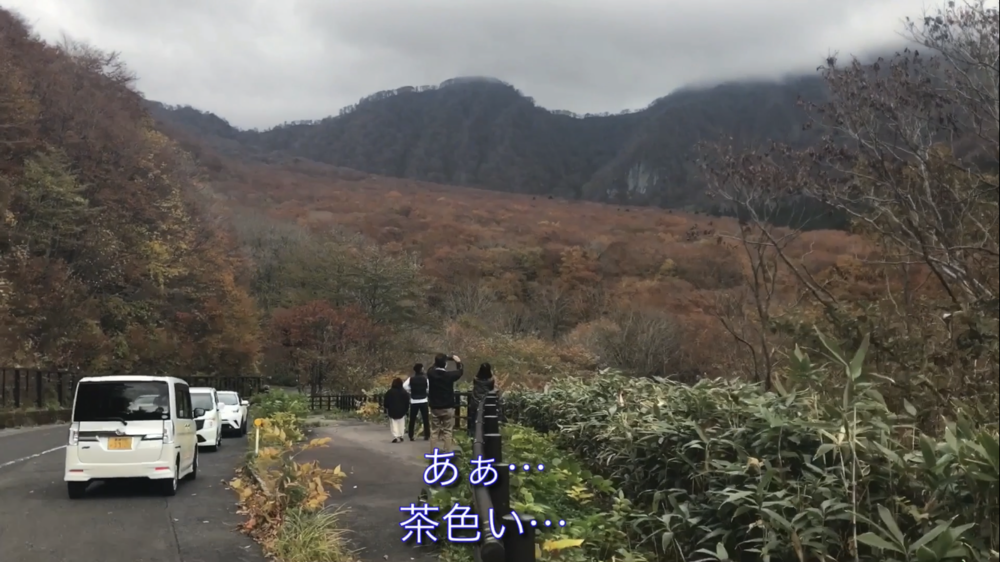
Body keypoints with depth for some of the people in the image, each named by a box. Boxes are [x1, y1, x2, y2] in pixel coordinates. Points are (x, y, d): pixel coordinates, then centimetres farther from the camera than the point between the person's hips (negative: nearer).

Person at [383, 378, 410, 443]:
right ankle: (400, 436, 8)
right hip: (401, 411, 2)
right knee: (401, 424, 10)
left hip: (392, 411, -2)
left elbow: (386, 402, -2)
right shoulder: (404, 392, -1)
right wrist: (406, 410, 10)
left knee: (393, 424, 2)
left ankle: (395, 437, -10)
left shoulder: (389, 392, -6)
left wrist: (386, 408, 11)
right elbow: (407, 403, 2)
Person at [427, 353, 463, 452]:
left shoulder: (431, 373, -7)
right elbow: (461, 371, 5)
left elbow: (434, 367, 17)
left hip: (434, 407, 3)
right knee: (447, 432, 2)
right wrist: (458, 362, 23)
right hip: (448, 407, -3)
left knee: (434, 431, 8)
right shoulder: (449, 375, -15)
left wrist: (446, 358, 21)